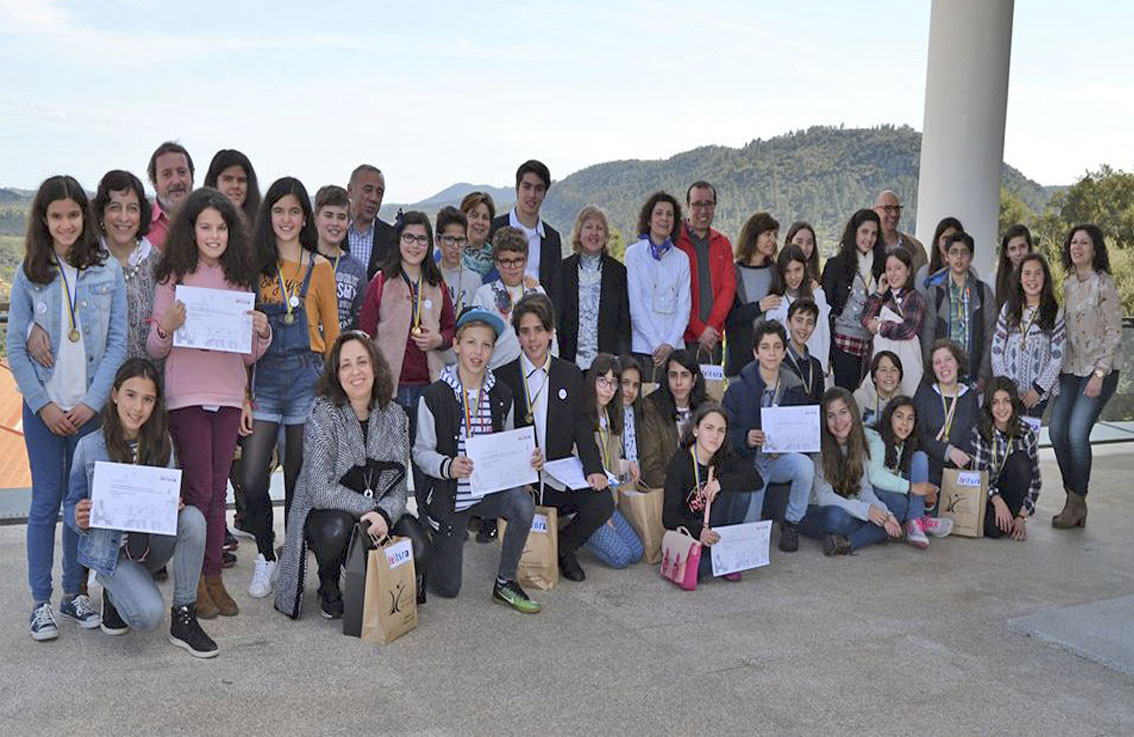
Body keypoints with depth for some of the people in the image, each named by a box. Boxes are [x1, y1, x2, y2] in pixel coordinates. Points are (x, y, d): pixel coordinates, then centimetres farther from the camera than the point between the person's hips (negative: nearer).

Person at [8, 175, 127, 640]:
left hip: (91, 407, 1)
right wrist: (44, 404, -7)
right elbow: (15, 347, 0)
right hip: (44, 406, 0)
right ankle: (41, 602, 12)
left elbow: (118, 341, -1)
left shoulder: (108, 271, 0)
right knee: (46, 500, 2)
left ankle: (74, 593, 20)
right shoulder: (29, 274, 1)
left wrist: (92, 401, -8)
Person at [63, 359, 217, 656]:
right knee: (149, 615, -28)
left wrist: (173, 505, -19)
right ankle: (115, 592, 10)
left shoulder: (161, 443, -2)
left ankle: (184, 618, -16)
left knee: (192, 518, -30)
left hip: (152, 542, 3)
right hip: (109, 549, -3)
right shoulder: (89, 447, -9)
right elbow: (71, 506, -1)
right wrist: (79, 520, -24)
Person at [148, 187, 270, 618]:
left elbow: (249, 356, 10)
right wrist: (166, 327, -20)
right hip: (186, 395, -3)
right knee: (198, 489, -1)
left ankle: (214, 576, 16)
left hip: (228, 395, 3)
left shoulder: (240, 280, 9)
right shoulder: (175, 278, -1)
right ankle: (193, 582, 11)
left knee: (218, 490, 7)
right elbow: (154, 351, -1)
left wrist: (262, 332, -9)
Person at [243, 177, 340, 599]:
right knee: (252, 480, -5)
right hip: (263, 377, 1)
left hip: (306, 375, -1)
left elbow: (331, 332, 7)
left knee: (299, 477, 6)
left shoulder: (319, 268, 4)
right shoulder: (255, 265, 9)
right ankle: (265, 555, 18)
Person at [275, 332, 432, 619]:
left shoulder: (394, 416, 0)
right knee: (337, 528, -37)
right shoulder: (323, 415, -14)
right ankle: (329, 587, -3)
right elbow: (321, 490, -21)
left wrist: (384, 515, -24)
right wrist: (370, 509, -26)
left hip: (380, 514, 4)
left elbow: (398, 487, -3)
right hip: (323, 515, -3)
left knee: (419, 553, -22)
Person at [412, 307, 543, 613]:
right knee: (447, 588, 1)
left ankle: (505, 583, -10)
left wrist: (528, 459, -11)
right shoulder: (435, 396, -10)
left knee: (523, 505, -32)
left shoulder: (501, 395, 2)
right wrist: (448, 467, -29)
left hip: (491, 488, 3)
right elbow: (421, 451, -8)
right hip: (449, 495, -3)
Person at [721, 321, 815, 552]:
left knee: (805, 466, -33)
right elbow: (726, 431, -6)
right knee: (747, 525, -18)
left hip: (782, 458, 2)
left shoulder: (794, 390, 5)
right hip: (749, 462, -2)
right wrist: (746, 438, -27)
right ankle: (751, 533, 25)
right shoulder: (738, 390, -3)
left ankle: (791, 524, -9)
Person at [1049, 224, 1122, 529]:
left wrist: (1099, 374, -16)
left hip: (1099, 370, -7)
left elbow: (1114, 333, -11)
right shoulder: (1069, 284, 11)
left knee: (1077, 433, -15)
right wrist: (1058, 366, 11)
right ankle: (1072, 498, 11)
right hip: (1071, 368, 7)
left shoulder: (1104, 284, -10)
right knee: (1057, 430, -2)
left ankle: (1078, 502, 0)